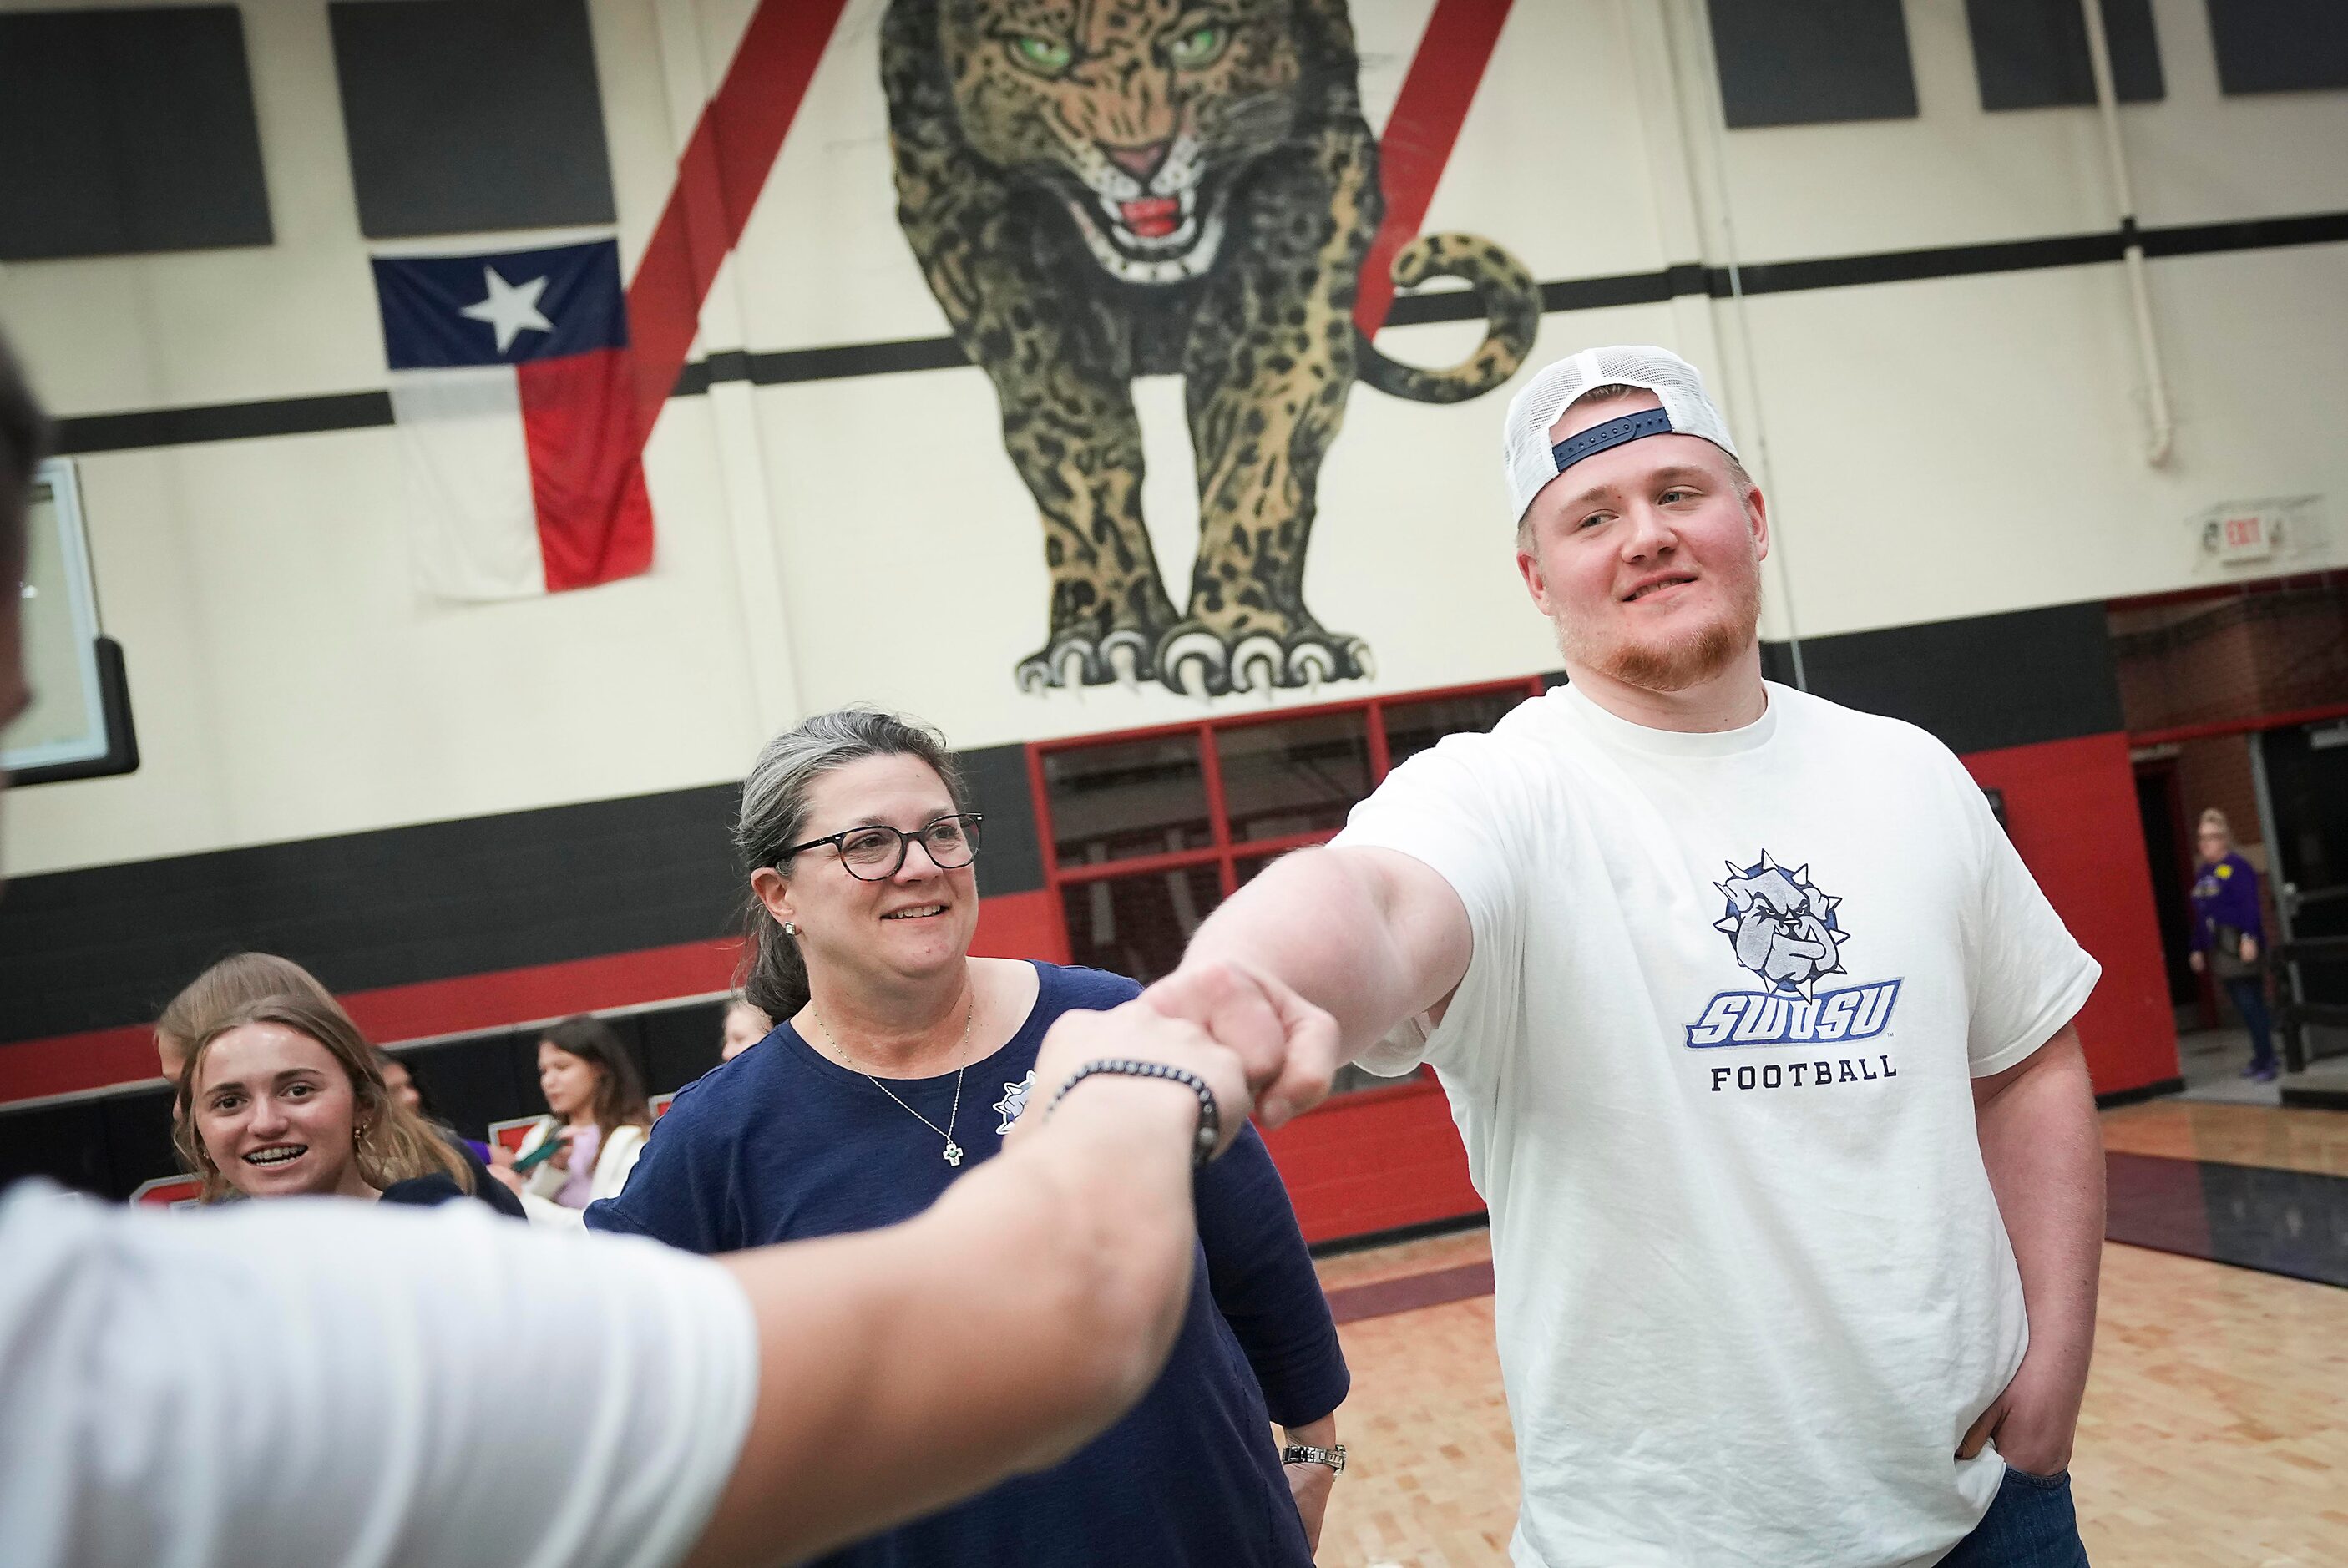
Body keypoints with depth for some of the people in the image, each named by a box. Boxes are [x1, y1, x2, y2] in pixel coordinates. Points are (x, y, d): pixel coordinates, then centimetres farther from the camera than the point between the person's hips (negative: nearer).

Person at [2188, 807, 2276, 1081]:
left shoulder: (2236, 867, -8)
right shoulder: (2202, 873, 16)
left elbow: (2250, 905, -17)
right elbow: (2199, 915, 19)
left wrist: (2249, 938, -24)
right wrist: (2198, 949, 19)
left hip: (2240, 945, -8)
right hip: (2219, 950, 8)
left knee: (2250, 1003, -8)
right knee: (2244, 1005, 11)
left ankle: (2267, 1061, -4)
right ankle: (2261, 1057, 19)